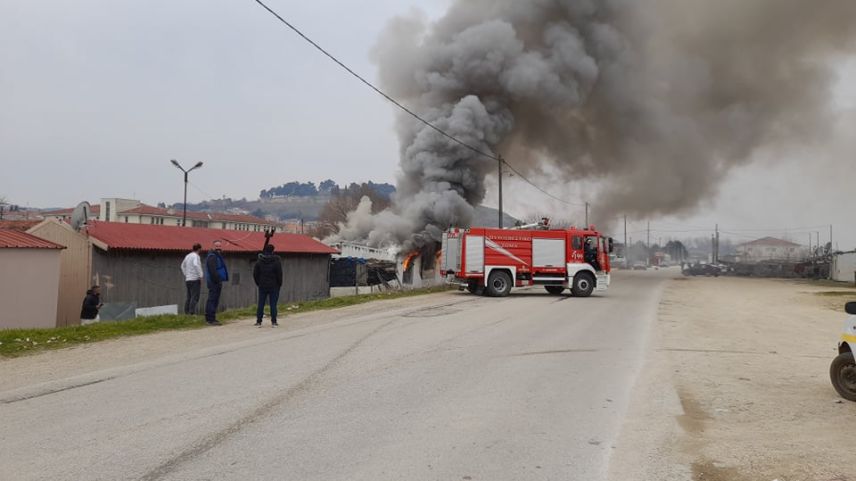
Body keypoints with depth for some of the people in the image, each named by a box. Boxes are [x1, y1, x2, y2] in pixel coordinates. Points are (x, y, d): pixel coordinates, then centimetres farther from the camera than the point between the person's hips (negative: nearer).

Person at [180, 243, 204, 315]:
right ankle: (192, 313, -13)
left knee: (189, 297, 12)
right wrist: (200, 276, -23)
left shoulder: (187, 256, 16)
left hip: (188, 279, 8)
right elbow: (196, 265, -26)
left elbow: (183, 266, 28)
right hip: (195, 279, -8)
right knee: (195, 297, -8)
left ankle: (187, 312, 12)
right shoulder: (196, 256, -10)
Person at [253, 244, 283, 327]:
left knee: (261, 304, 7)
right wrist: (279, 285, 5)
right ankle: (273, 322, 2)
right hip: (274, 287, -3)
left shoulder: (259, 262, 2)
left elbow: (255, 274, 5)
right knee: (273, 304, 1)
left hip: (262, 286, 3)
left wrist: (259, 284, 14)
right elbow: (279, 274, -7)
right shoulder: (276, 262, -8)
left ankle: (258, 322, 7)